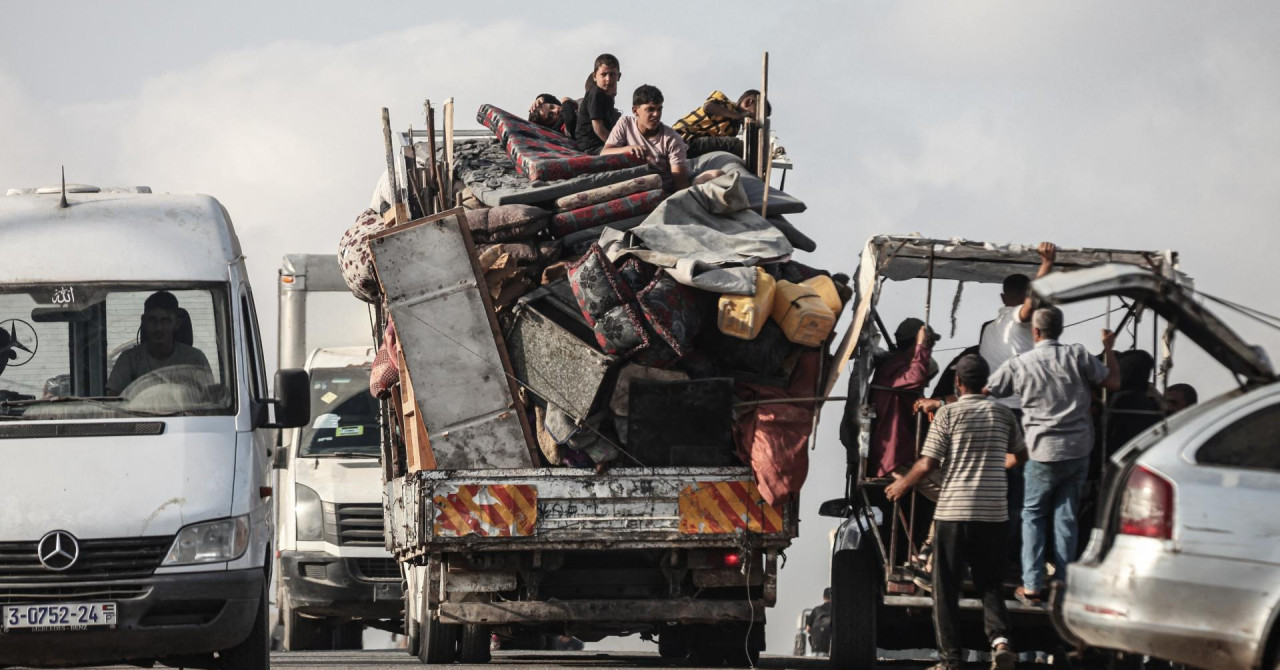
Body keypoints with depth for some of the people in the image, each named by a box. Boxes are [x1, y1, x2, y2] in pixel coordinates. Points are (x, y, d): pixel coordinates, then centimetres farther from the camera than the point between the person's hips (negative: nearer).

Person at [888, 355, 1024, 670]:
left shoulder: (948, 414, -4)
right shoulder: (1003, 414, 7)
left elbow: (927, 465, -7)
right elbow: (1020, 455, 22)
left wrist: (902, 485, 11)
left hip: (953, 513, -3)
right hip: (993, 513, 3)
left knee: (946, 588, 6)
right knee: (991, 584, 12)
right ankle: (1000, 638, -13)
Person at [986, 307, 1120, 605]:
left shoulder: (1019, 365, -4)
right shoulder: (1077, 355, -3)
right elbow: (1113, 382, 3)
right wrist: (1108, 348, 21)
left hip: (1043, 452, -2)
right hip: (1078, 450, 2)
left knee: (1033, 515, 11)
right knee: (1066, 515, 9)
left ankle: (1032, 586, 3)